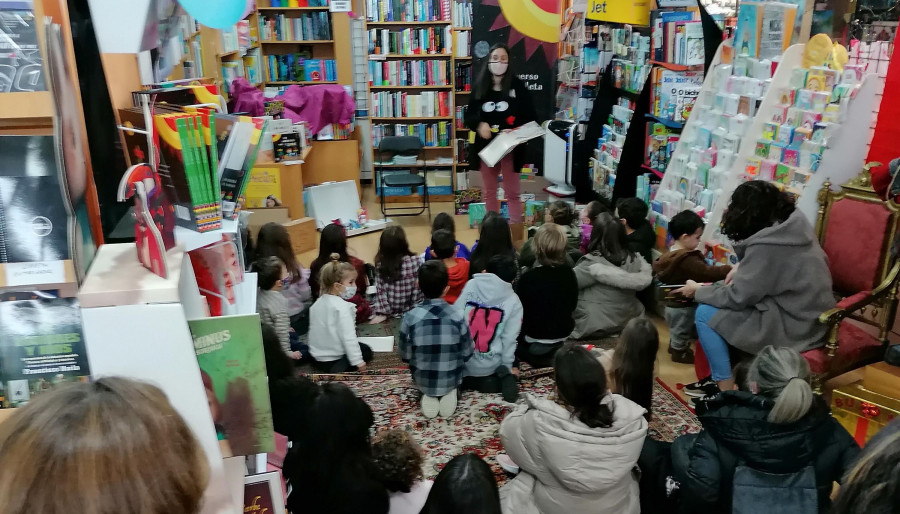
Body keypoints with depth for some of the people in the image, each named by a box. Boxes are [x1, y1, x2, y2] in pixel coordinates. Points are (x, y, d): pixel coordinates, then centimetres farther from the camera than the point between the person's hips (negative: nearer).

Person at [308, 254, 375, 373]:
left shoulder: (317, 303, 4)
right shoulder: (342, 306, -22)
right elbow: (348, 337, -27)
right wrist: (358, 361, -24)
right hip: (332, 360, -8)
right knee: (366, 350, 14)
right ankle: (339, 369, -9)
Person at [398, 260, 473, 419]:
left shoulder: (410, 317, -19)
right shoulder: (458, 317, -19)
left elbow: (405, 356, -9)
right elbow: (467, 354, -8)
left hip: (422, 380, 1)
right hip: (452, 379, 0)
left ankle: (428, 395, 7)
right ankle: (449, 392, 6)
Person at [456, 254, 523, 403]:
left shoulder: (471, 285, -3)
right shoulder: (514, 302, -5)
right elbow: (509, 339, -7)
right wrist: (508, 366, 4)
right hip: (489, 366, -2)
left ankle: (459, 379, 1)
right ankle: (504, 378, -3)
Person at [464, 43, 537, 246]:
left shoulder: (517, 85, -5)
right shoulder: (480, 87, 3)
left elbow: (530, 116, -3)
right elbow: (469, 115, 7)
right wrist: (479, 124, -14)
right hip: (486, 146, 4)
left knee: (512, 193, 1)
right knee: (489, 192, 13)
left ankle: (517, 238, 6)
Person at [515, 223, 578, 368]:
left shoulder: (529, 277, -24)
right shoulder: (569, 273, -10)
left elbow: (519, 311, -13)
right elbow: (572, 306, 4)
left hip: (535, 339, -6)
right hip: (563, 335, 7)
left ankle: (536, 358, 3)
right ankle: (554, 353, 13)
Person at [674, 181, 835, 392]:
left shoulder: (765, 245, -24)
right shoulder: (795, 224, 1)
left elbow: (736, 298, -16)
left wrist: (698, 291, -1)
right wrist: (741, 270, 6)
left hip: (794, 328, -9)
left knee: (705, 314, -7)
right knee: (720, 295, 15)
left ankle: (726, 391, 3)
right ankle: (721, 375, 20)